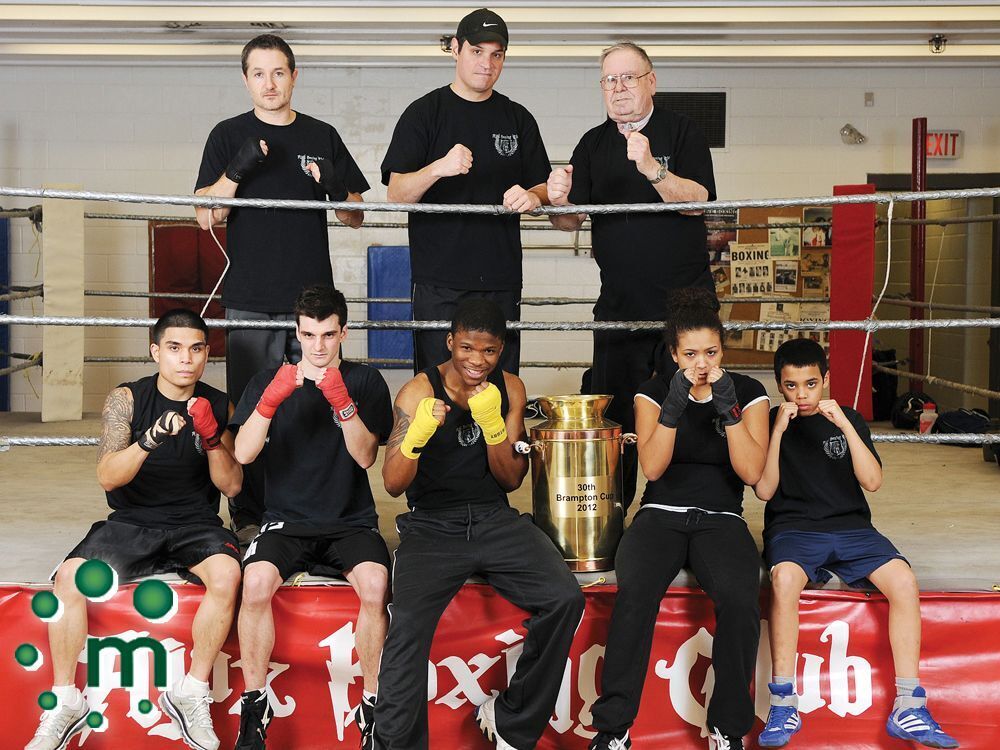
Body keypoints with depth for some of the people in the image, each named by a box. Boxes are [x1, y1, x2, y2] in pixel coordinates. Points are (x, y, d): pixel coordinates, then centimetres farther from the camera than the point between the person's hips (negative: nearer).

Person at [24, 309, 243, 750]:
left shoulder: (218, 406, 4)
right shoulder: (127, 399, 0)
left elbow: (231, 486, 0)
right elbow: (108, 477, -11)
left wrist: (212, 439, -17)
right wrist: (150, 440, -29)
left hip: (195, 525, 0)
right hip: (131, 522, 0)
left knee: (226, 574, -32)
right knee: (70, 577, -26)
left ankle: (192, 693, -15)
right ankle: (66, 702, -10)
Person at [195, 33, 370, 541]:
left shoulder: (323, 137, 12)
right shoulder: (228, 136, 7)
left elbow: (356, 217, 14)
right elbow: (206, 216, 0)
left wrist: (335, 188, -8)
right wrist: (237, 170, -15)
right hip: (250, 299, -2)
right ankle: (249, 516, 8)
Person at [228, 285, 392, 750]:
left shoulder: (366, 381, 6)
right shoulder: (268, 381, 8)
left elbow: (365, 456, -7)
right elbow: (243, 454, -5)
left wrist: (342, 402, -22)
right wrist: (270, 400, -20)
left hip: (351, 523, 0)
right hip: (286, 521, 1)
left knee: (376, 586, -31)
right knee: (256, 583, -30)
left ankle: (373, 709, -14)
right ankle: (255, 707, -15)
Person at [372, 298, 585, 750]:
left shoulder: (510, 389, 7)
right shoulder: (419, 392, -4)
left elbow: (512, 480, 3)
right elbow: (393, 484, -8)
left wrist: (492, 425, -15)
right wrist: (416, 434, -29)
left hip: (494, 520, 3)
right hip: (431, 526, -3)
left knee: (565, 599, -21)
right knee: (407, 627, -31)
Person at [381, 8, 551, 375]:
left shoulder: (518, 119, 13)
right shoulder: (424, 113, 3)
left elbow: (543, 187, 17)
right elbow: (396, 193, -5)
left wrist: (532, 197, -8)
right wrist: (439, 168, -24)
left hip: (502, 280, 3)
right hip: (440, 281, -3)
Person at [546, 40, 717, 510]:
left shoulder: (681, 132, 0)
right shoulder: (593, 144, 11)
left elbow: (696, 201, -14)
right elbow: (572, 221, 7)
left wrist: (652, 168, -28)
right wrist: (559, 202, -16)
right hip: (619, 303, 3)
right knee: (614, 414, 5)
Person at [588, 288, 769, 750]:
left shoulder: (748, 392, 3)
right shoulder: (655, 391, 4)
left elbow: (752, 472, -8)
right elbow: (652, 467, -8)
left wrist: (729, 410, -19)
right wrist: (673, 407, -20)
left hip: (720, 519, 0)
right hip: (661, 516, 0)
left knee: (739, 597, -34)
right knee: (635, 593, -33)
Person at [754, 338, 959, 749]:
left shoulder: (849, 419, 11)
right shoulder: (770, 422, 7)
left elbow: (872, 481, -2)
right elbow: (765, 490, -3)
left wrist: (845, 426, -12)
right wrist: (779, 430, -11)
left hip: (851, 527, 2)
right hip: (793, 527, -2)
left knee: (904, 581, -26)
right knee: (784, 580, -37)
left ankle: (908, 709, -19)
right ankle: (783, 705, -27)